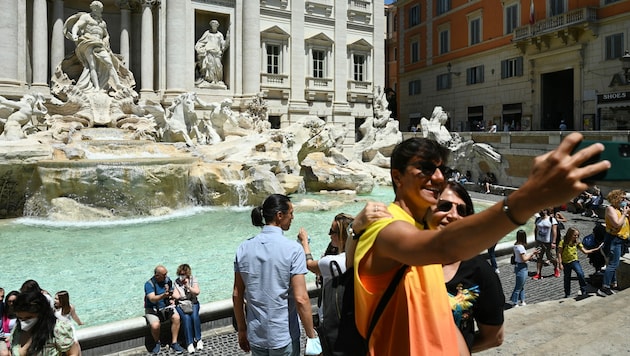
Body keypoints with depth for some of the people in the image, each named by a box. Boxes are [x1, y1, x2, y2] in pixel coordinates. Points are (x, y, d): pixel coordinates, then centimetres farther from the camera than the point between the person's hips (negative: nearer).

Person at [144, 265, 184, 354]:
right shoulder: (149, 284, -15)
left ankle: (174, 342, -9)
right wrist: (163, 296, -47)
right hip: (152, 310, -4)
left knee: (176, 317, -23)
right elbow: (152, 299, -30)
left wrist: (172, 299, -3)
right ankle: (157, 343, 1)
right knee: (155, 325, -31)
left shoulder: (168, 280, 1)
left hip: (166, 307, 4)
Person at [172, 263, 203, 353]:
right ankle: (189, 343, -23)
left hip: (193, 303, 0)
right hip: (180, 304, 0)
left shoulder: (193, 279, 4)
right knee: (186, 317, -29)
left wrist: (188, 286, -15)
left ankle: (198, 339, -14)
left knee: (194, 316, -30)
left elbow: (197, 292, -6)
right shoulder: (177, 282, 6)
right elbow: (176, 296, 0)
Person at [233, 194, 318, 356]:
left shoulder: (244, 248, -3)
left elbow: (237, 295, 2)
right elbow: (301, 299, -18)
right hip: (284, 337, -4)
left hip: (255, 336, 4)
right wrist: (312, 336, -7)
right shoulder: (293, 249, -16)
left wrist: (242, 330, 14)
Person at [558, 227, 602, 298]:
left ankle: (583, 290, -6)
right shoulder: (563, 242, -13)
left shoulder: (577, 243, -1)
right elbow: (559, 253, -11)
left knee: (580, 273, -23)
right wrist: (560, 264, -14)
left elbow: (585, 252, 4)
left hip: (574, 261, 2)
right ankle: (567, 294, 23)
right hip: (566, 263, -2)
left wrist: (596, 249, -2)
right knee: (567, 278, 9)